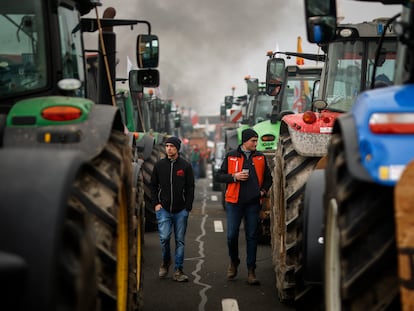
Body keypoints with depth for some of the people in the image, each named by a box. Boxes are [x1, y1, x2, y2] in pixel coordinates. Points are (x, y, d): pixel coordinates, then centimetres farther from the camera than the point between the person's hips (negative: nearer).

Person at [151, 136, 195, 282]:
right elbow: (153, 186, 12)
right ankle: (165, 262, 17)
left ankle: (178, 270, 11)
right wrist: (156, 203, 1)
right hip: (163, 209, 0)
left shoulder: (186, 166, 2)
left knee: (180, 241, 3)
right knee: (164, 237, -10)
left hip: (181, 210, 0)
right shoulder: (159, 165, 6)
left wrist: (188, 207, -4)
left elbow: (190, 188, 4)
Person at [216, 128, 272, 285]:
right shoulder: (231, 156, 3)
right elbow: (220, 175, 5)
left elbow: (268, 178, 18)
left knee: (252, 237, 2)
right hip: (234, 202, -1)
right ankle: (234, 262, 25)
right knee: (232, 235, -1)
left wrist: (263, 191, 2)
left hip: (253, 203, 1)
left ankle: (251, 271, 7)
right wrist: (234, 176, -11)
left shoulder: (260, 157, 9)